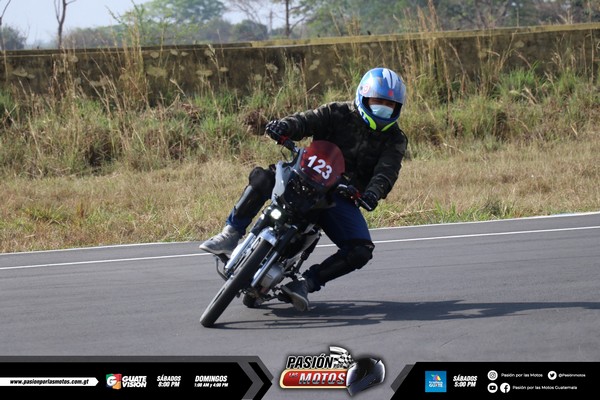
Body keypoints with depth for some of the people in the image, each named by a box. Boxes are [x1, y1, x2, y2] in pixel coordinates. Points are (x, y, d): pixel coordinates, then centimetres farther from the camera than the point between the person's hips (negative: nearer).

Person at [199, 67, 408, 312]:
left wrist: (374, 192, -36)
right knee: (262, 178, -28)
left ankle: (305, 283, -15)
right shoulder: (339, 114, 3)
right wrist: (284, 127, -36)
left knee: (361, 252, -23)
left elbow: (387, 171, -13)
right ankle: (231, 235, -19)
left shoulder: (395, 140, 4)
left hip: (343, 199, 1)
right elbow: (307, 121, -12)